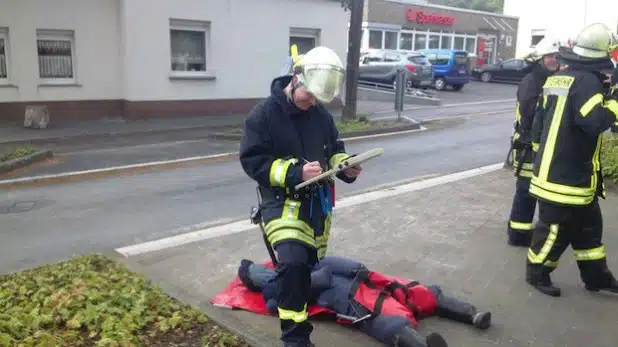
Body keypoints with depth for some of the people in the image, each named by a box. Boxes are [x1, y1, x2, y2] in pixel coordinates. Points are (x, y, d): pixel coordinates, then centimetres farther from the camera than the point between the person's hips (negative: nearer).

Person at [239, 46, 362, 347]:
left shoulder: (321, 115, 3)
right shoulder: (264, 114, -12)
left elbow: (335, 150, 15)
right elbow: (252, 161, -16)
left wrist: (345, 166, -9)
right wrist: (295, 172, -26)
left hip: (318, 200, 6)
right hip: (282, 201, -6)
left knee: (313, 263, 17)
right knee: (293, 263, -24)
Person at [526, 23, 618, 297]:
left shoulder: (555, 78, 11)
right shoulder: (587, 81, -16)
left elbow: (539, 121, 17)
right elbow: (595, 121, -28)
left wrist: (542, 149, 25)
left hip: (552, 168, 10)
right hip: (566, 175, -10)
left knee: (588, 224, 19)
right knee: (556, 228, 4)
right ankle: (536, 273, 19)